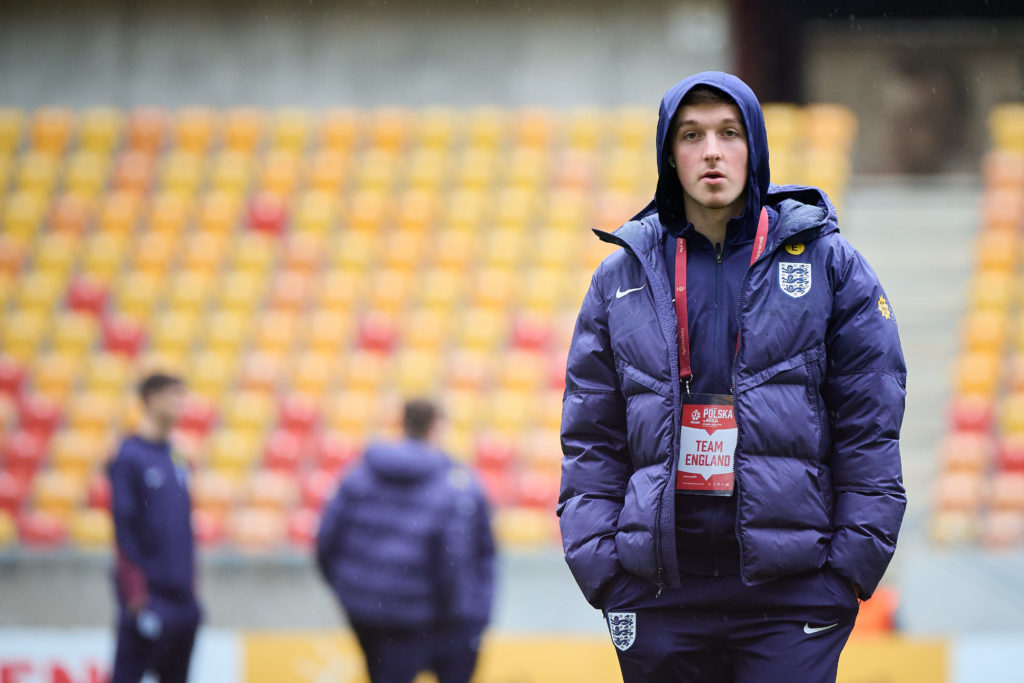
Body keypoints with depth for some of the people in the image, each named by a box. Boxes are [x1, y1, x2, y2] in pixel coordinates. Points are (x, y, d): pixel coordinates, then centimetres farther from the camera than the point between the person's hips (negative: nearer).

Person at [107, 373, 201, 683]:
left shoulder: (176, 459, 13)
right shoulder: (129, 457, -8)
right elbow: (123, 526, -12)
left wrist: (190, 580, 15)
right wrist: (136, 590, -16)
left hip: (181, 591, 8)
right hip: (149, 594, -8)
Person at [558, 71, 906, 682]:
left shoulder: (828, 265, 5)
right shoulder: (623, 277, 11)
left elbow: (870, 429, 3)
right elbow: (591, 439, 11)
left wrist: (852, 565, -5)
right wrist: (599, 564, -1)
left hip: (792, 591, -2)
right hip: (660, 595, 2)